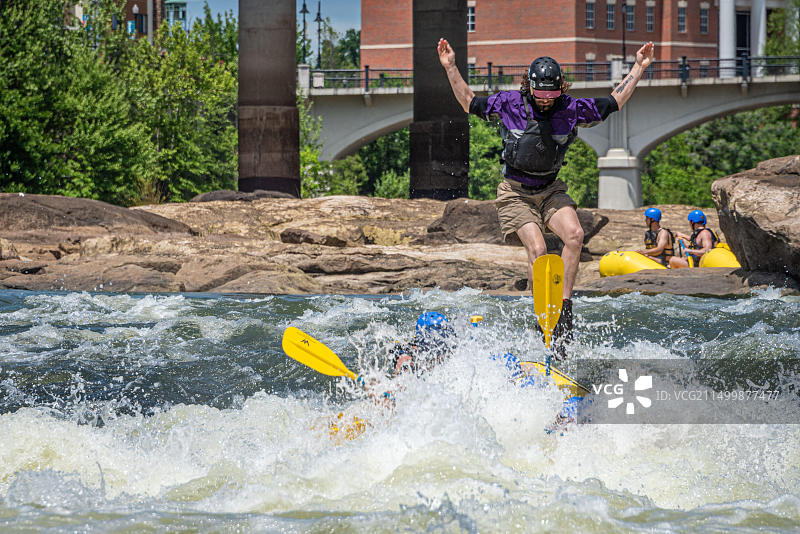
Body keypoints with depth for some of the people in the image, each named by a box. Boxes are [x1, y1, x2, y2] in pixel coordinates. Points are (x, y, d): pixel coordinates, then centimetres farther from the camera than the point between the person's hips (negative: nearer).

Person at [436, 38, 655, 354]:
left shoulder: (570, 109, -6)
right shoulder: (509, 103, -10)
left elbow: (613, 103, 6)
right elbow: (470, 103, 5)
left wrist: (639, 68, 1)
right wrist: (450, 68, -2)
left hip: (550, 190, 3)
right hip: (515, 193, -3)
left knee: (574, 234, -25)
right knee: (537, 250, -23)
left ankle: (564, 306, -18)